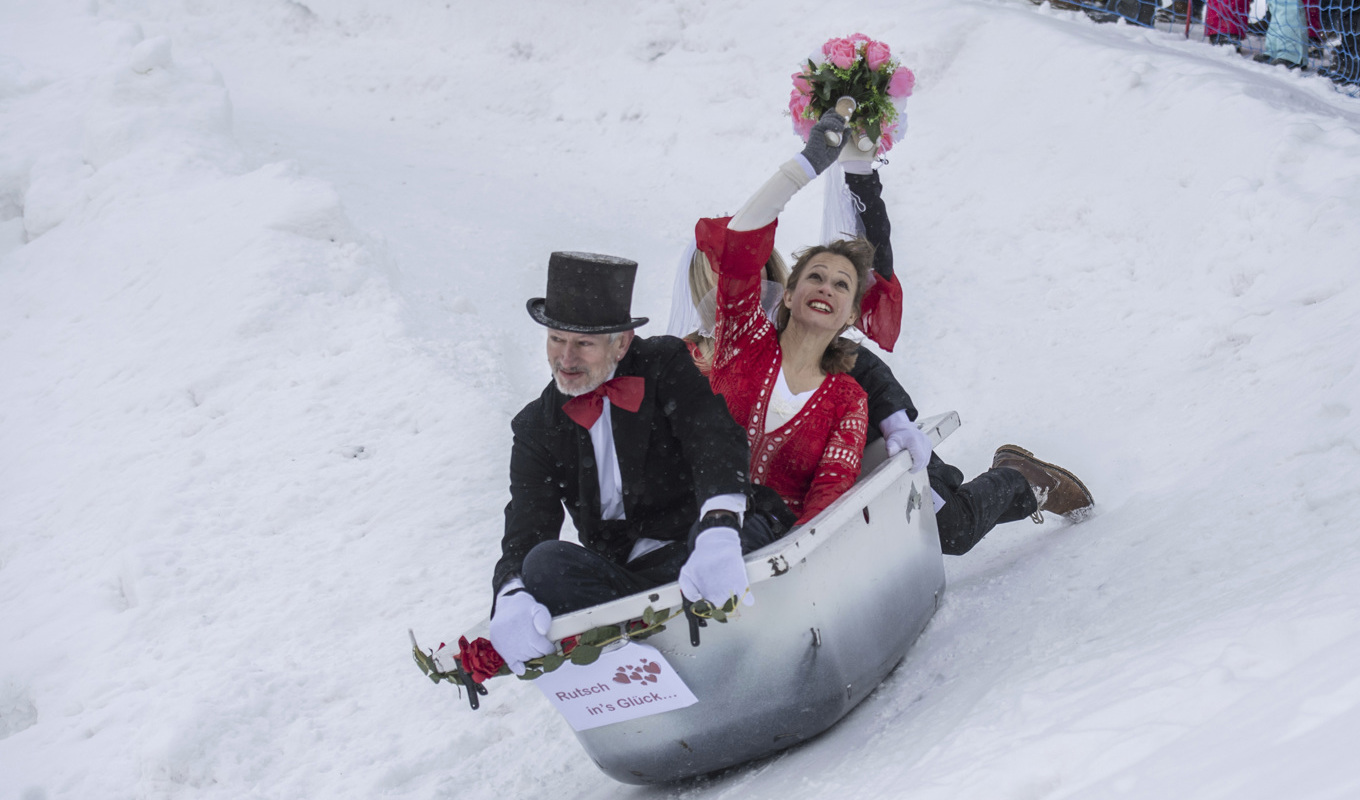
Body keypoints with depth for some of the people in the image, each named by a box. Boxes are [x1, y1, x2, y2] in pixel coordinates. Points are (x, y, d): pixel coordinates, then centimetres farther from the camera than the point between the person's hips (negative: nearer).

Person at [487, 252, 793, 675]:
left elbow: (716, 444, -16)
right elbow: (523, 541, -1)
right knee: (546, 563, -29)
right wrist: (511, 599, -28)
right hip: (626, 572, 3)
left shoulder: (666, 364, 2)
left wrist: (718, 533, -39)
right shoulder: (536, 429, 9)